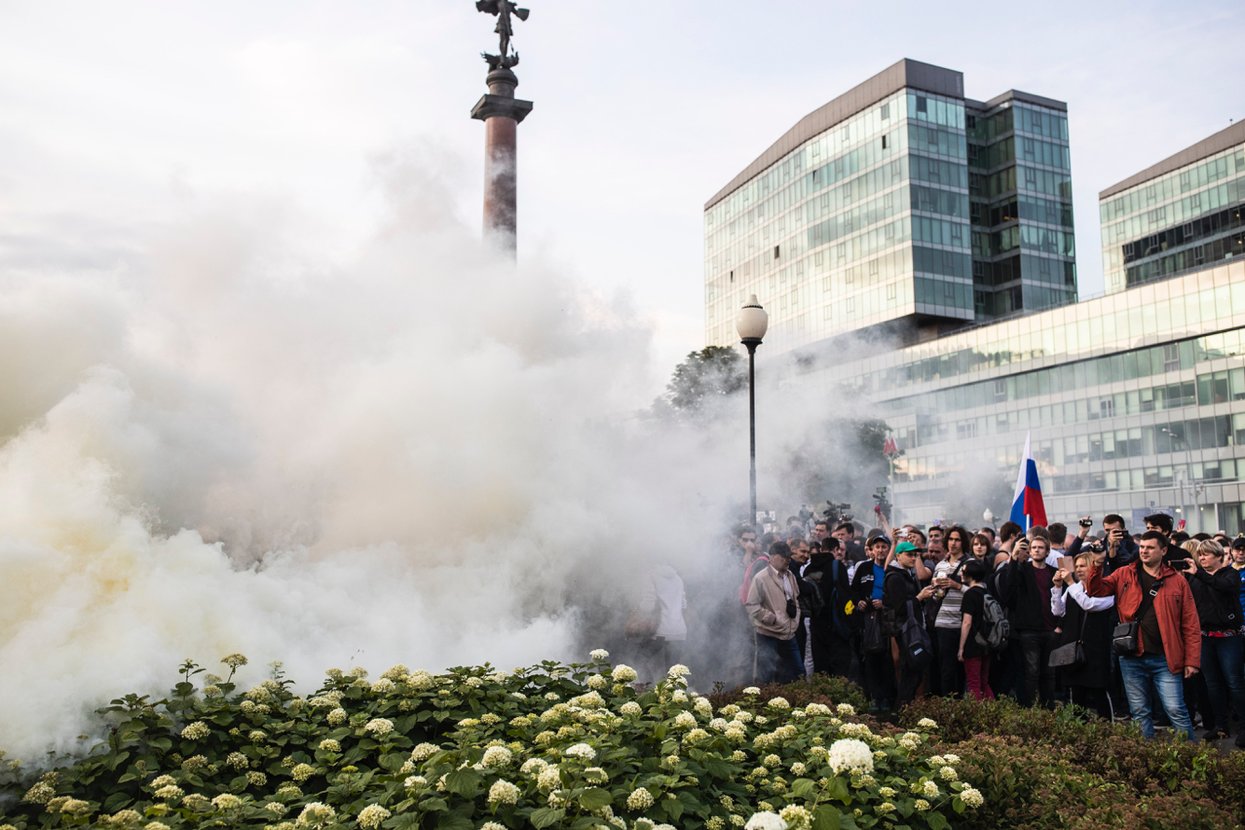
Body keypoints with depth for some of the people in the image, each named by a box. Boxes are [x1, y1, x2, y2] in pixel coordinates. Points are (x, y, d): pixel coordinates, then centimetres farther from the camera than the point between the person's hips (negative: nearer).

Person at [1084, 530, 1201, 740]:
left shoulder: (1177, 581, 3)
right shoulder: (1124, 575, 8)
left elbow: (1190, 625, 1)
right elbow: (1095, 590, -1)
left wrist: (1192, 660, -4)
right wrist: (1097, 566, -17)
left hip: (1165, 659, -2)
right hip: (1132, 659, 2)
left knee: (1176, 710, -3)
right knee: (1139, 713, 9)